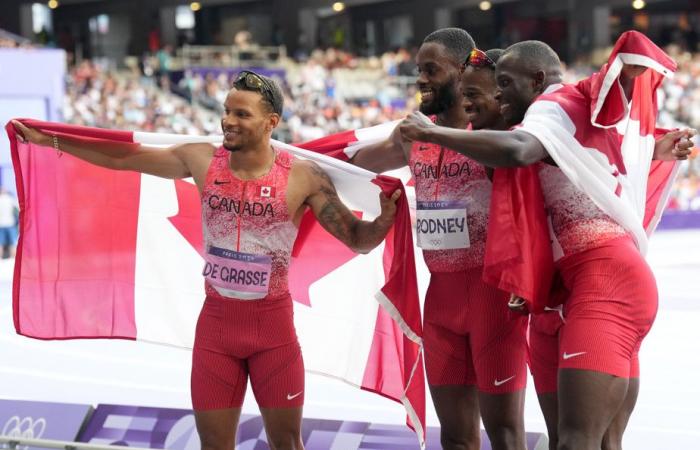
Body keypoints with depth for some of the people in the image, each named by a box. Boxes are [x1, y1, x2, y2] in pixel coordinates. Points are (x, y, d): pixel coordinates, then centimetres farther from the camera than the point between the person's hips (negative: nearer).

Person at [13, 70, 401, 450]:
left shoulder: (302, 177, -12)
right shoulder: (201, 160, -4)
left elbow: (357, 239, -8)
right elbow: (121, 157, 3)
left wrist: (384, 221, -30)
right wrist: (47, 140, 4)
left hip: (273, 323, -2)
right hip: (216, 320, 2)